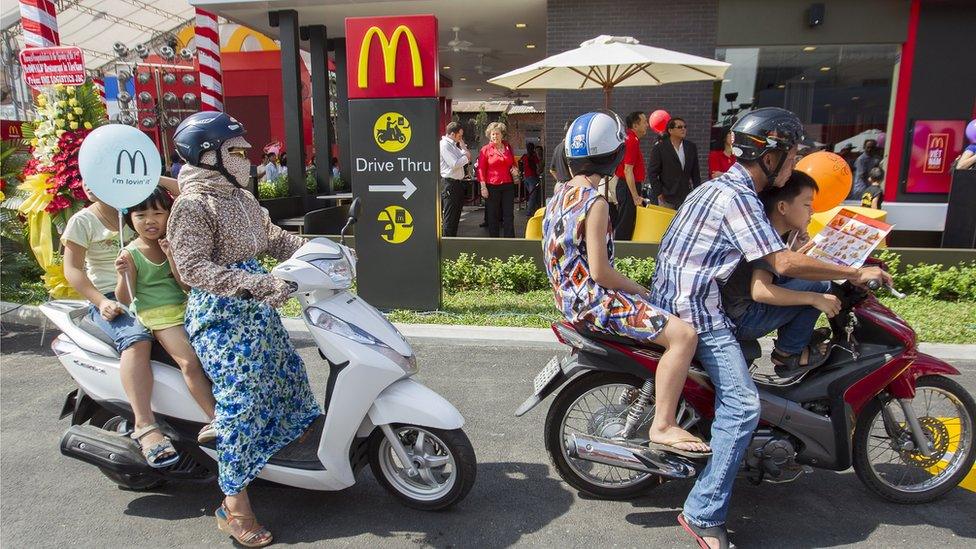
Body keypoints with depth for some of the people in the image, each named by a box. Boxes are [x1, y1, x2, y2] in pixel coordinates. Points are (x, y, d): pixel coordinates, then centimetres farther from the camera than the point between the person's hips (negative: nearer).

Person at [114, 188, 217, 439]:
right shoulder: (130, 254, -2)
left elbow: (188, 285, -2)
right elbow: (125, 300, -4)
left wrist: (172, 257, -15)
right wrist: (123, 275, -23)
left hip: (185, 306, 5)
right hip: (156, 315, -4)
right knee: (190, 362, -23)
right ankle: (216, 418, -24)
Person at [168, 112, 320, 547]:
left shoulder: (242, 198, 14)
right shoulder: (192, 205, -13)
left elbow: (273, 238, 16)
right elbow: (193, 267, -23)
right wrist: (256, 284, -33)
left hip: (258, 309, 9)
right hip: (221, 315, -9)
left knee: (285, 371, 18)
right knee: (240, 397, -11)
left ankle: (293, 433, 42)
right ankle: (234, 504, -1)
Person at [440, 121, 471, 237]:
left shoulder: (453, 145, 16)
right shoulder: (444, 145, -13)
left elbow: (466, 155, 17)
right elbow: (454, 164, -21)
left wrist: (462, 146, 7)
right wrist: (466, 157, -8)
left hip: (458, 183, 10)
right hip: (450, 183, -10)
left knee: (456, 215, 16)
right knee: (450, 217, -4)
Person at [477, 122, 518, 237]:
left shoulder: (508, 147, 11)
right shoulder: (485, 149, 0)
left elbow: (513, 163, 25)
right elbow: (481, 169, -2)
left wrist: (514, 169, 1)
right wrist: (483, 187, -10)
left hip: (508, 185, 3)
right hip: (492, 186, -3)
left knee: (509, 215, 1)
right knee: (493, 216, 5)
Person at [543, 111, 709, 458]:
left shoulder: (561, 194, 11)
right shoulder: (595, 201, -18)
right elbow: (599, 271, -22)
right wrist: (638, 290, -5)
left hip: (570, 295, 10)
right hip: (592, 298, -10)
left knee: (662, 317, 27)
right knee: (683, 334, -16)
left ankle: (644, 398, 35)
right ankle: (662, 426, -13)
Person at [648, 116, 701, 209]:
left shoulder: (691, 147, 10)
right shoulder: (659, 148, -3)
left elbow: (695, 173, 14)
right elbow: (652, 173, -3)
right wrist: (658, 193, -8)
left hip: (686, 197, 4)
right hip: (667, 198, -4)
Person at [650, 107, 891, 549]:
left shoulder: (724, 186, 16)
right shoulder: (738, 196, -16)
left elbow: (765, 256, 29)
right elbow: (783, 263, -21)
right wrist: (855, 273, -11)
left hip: (676, 301, 11)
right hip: (696, 311, -11)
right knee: (742, 405, -15)